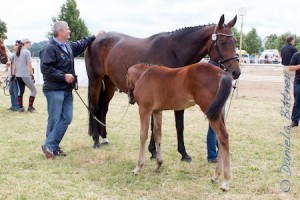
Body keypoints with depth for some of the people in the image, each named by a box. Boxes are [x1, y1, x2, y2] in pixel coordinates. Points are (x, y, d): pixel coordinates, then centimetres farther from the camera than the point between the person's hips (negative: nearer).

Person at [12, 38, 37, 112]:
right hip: (25, 75, -7)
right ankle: (30, 107, -1)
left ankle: (20, 107, 12)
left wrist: (13, 74, 16)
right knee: (33, 90, 3)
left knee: (20, 91, 15)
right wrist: (32, 75, -11)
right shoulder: (27, 52, -9)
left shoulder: (17, 52, 13)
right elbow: (29, 64, -13)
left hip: (18, 75, 8)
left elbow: (14, 64, 14)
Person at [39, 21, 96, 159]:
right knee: (54, 119, -4)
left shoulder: (69, 46, 12)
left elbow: (81, 45, 33)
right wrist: (63, 76, -22)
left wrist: (94, 37, 35)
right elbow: (46, 69, -22)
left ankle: (52, 145, 12)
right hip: (54, 90, -9)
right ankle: (49, 146, 6)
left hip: (67, 90, 9)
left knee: (67, 118, 6)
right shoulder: (50, 49, -15)